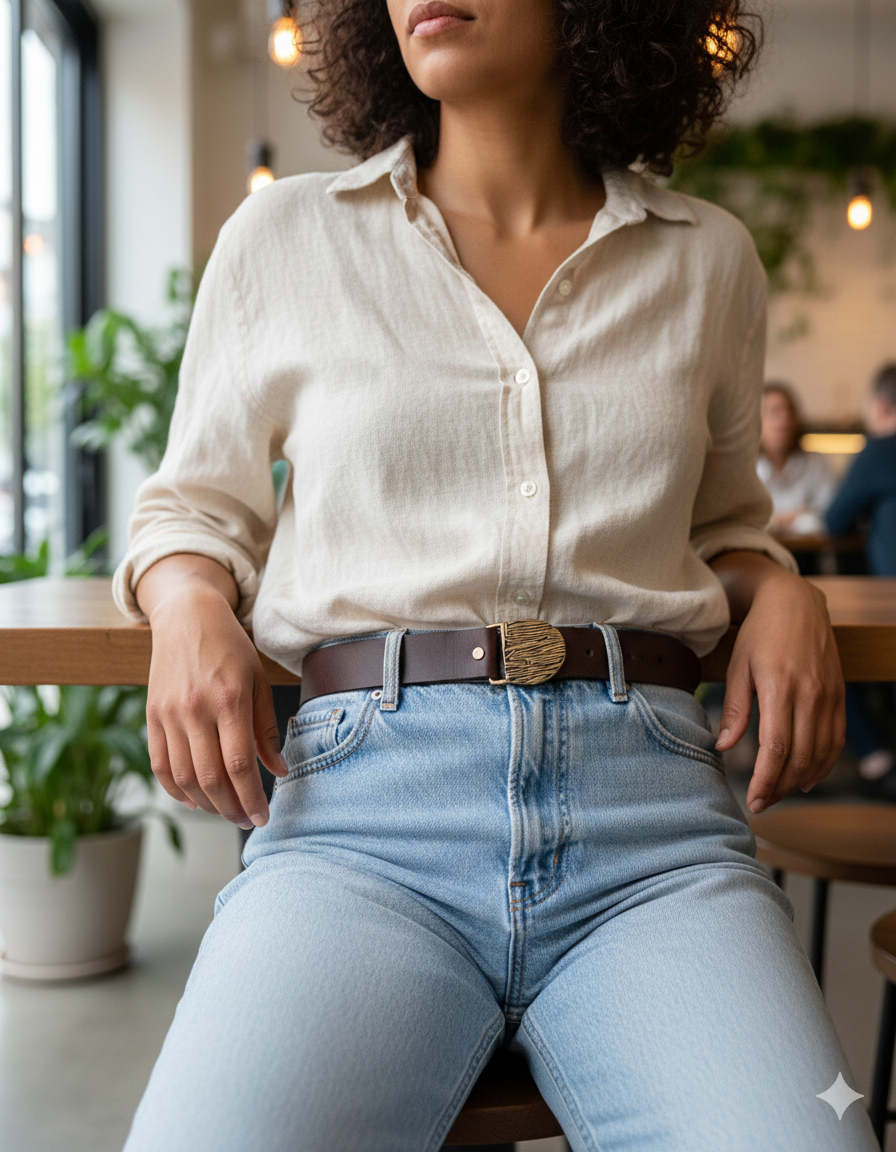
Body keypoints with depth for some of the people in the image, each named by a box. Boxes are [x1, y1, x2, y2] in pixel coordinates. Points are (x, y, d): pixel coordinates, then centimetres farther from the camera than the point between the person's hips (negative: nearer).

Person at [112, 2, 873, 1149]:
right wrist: (189, 608, -1)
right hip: (365, 803, -1)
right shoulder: (283, 237, 12)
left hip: (650, 802, 2)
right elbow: (195, 502, 22)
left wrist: (782, 590, 6)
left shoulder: (707, 259, 15)